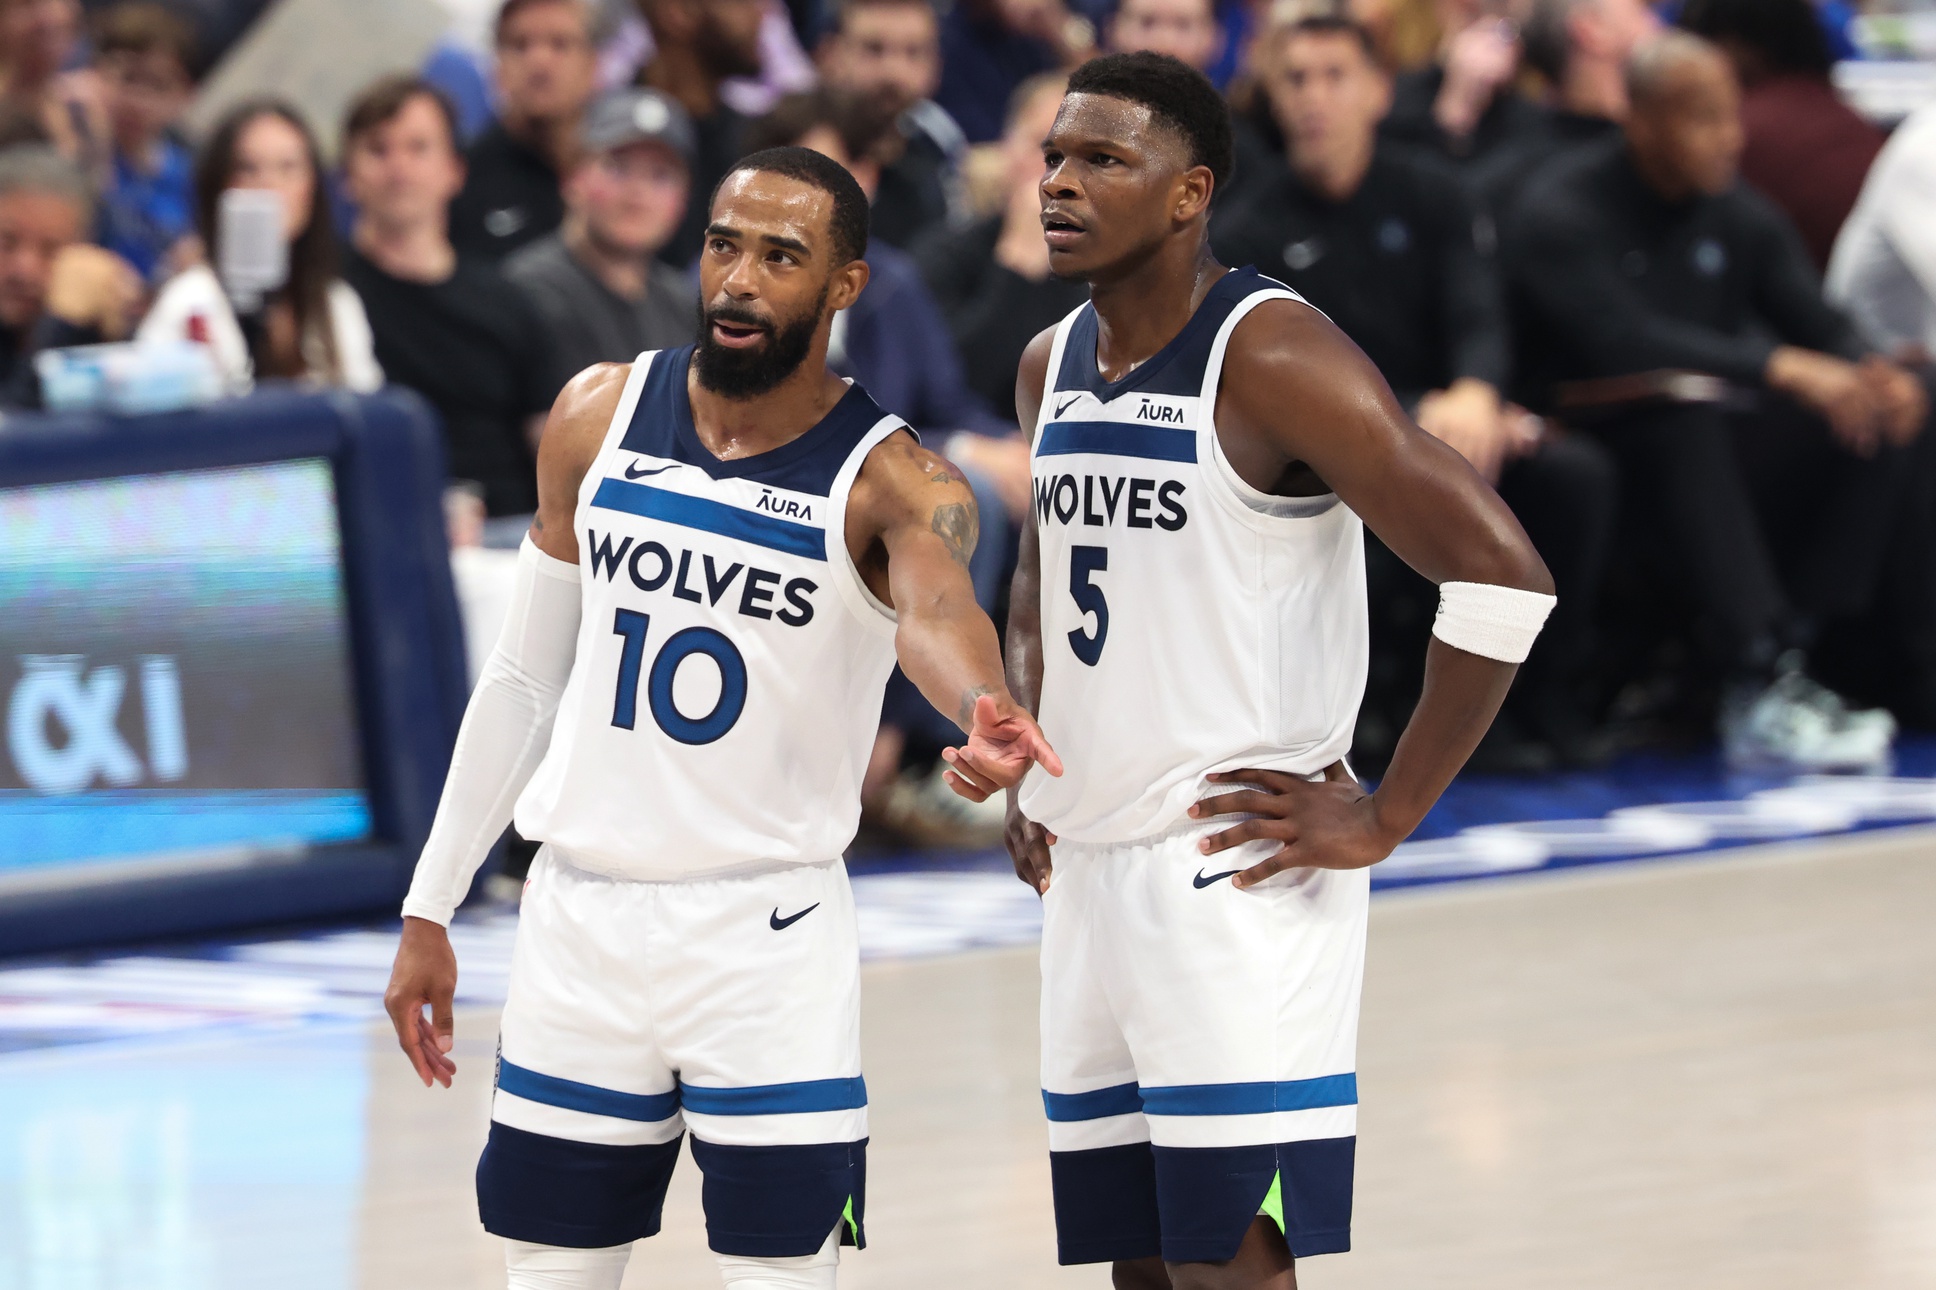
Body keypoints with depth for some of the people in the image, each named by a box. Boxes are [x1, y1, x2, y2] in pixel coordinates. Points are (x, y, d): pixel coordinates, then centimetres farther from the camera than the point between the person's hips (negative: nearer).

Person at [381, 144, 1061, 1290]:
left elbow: (935, 603, -34)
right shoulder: (599, 418, 3)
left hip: (770, 937, -4)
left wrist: (986, 710, -57)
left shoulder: (892, 482, -10)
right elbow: (527, 678, 11)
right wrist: (430, 910, 11)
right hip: (580, 921, 4)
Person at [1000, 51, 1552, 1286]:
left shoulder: (1270, 355, -14)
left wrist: (1383, 819, -17)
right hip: (1088, 870, 8)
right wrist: (1023, 769, 16)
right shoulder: (1052, 365, 12)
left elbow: (1500, 573, -20)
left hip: (1236, 872, -8)